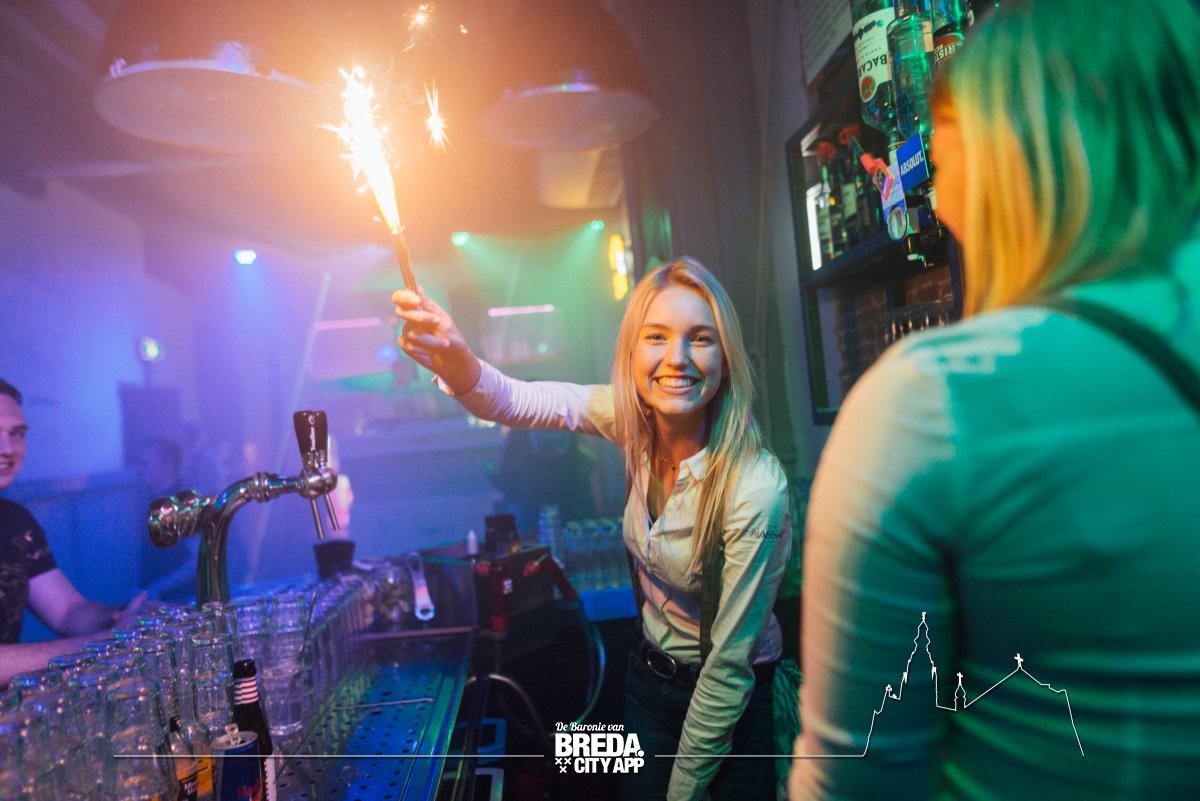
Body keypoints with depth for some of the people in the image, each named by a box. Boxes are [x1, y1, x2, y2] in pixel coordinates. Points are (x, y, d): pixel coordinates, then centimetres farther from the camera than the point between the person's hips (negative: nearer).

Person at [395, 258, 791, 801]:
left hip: (733, 705, -4)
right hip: (650, 672, 5)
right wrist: (458, 364, -44)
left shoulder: (755, 488, -31)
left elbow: (730, 664, -24)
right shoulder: (634, 417, -16)